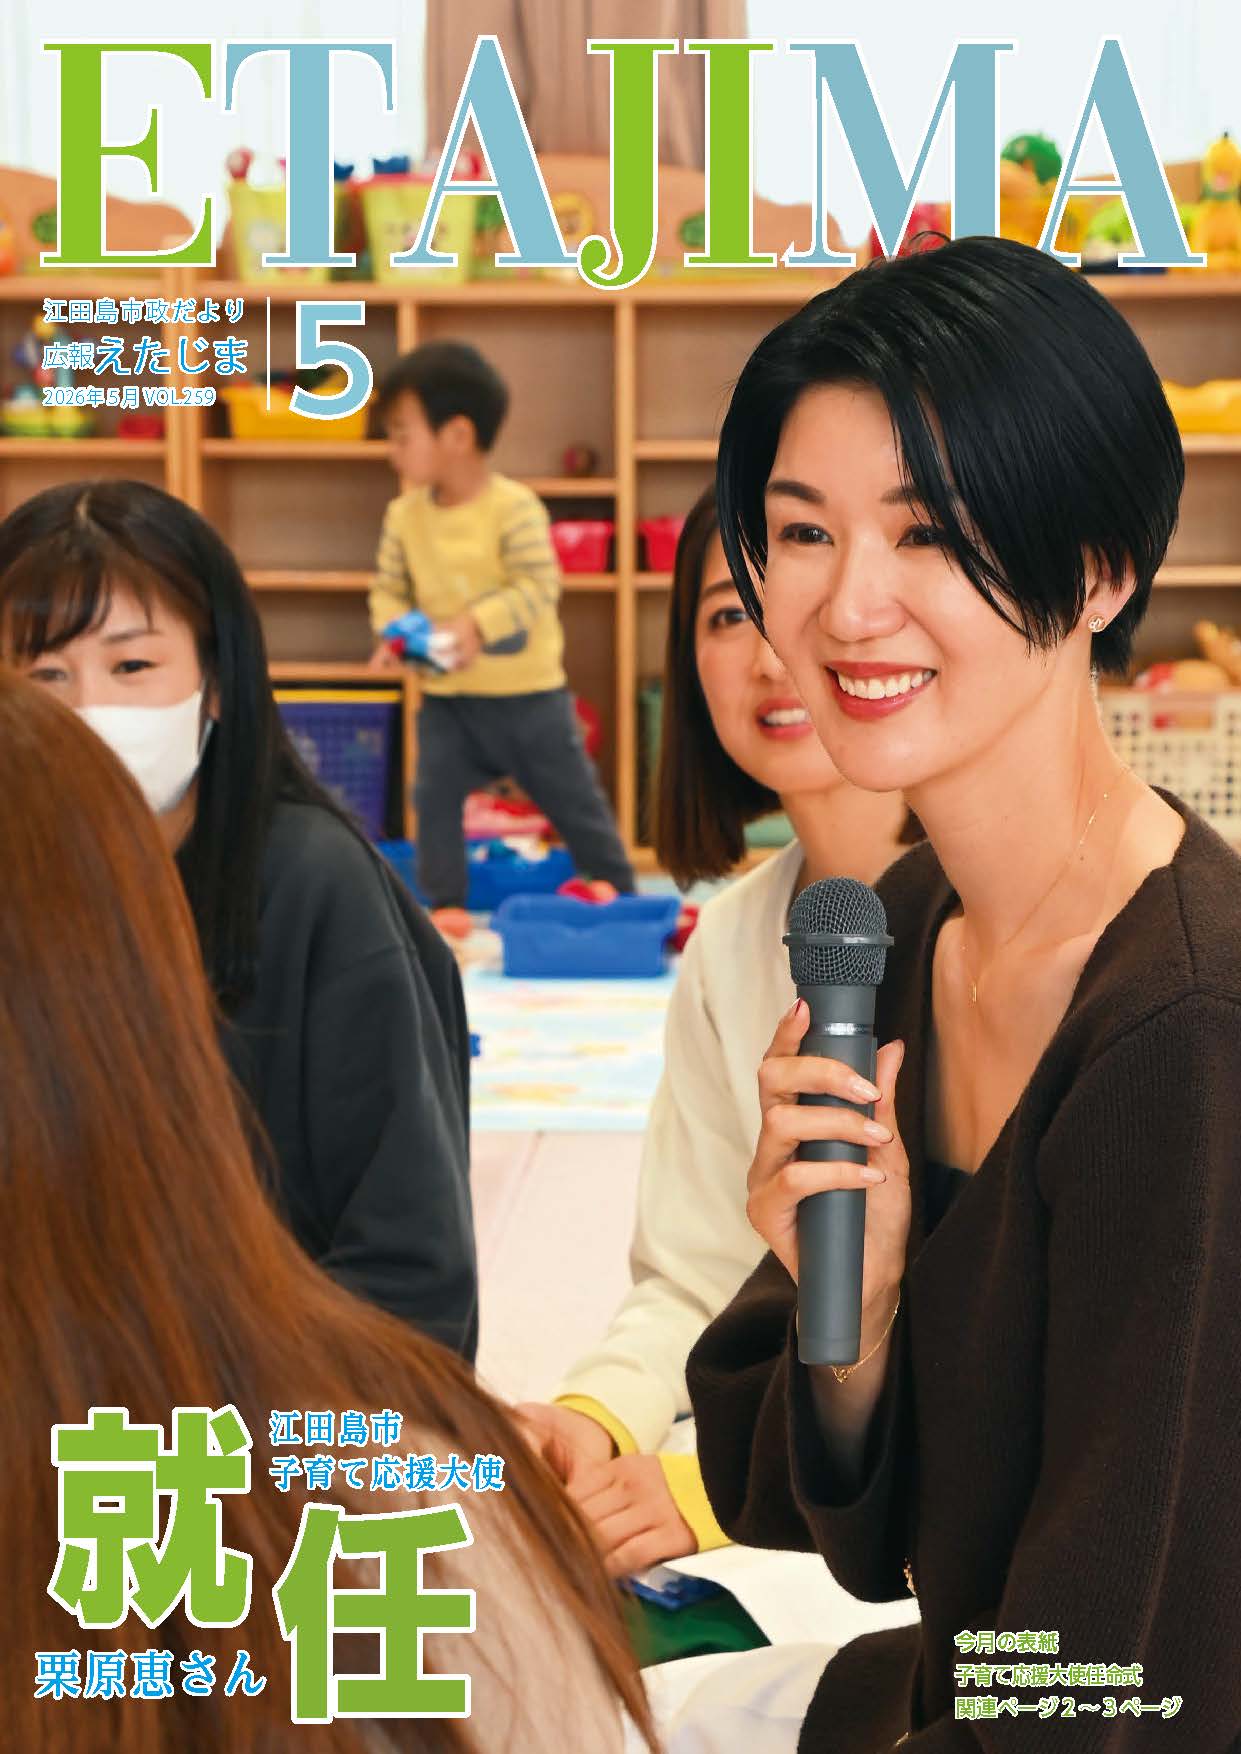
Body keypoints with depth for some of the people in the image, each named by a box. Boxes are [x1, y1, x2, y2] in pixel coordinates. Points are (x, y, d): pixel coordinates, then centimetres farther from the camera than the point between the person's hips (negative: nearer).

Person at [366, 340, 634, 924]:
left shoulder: (515, 507, -17)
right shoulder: (405, 514, -1)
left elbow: (538, 586, -21)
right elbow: (388, 587, 5)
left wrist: (477, 626, -32)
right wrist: (393, 631, -16)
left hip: (526, 689, -4)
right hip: (446, 694, 4)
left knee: (572, 796, 8)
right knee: (435, 793, -6)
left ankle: (618, 891, 24)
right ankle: (444, 903, 6)